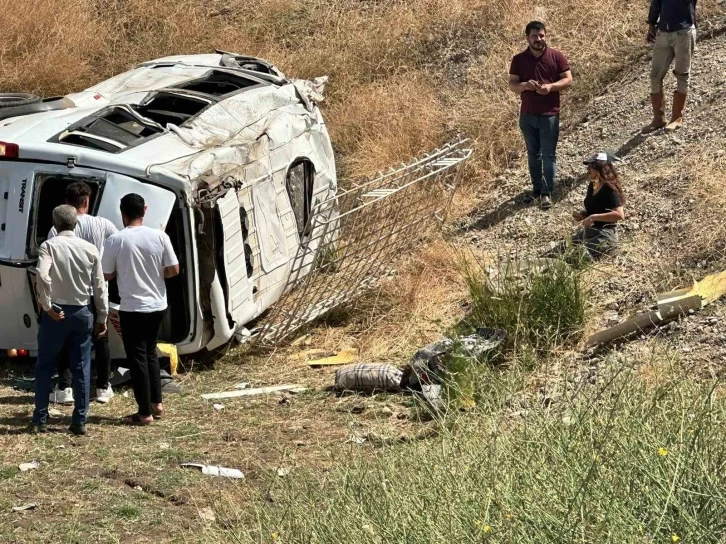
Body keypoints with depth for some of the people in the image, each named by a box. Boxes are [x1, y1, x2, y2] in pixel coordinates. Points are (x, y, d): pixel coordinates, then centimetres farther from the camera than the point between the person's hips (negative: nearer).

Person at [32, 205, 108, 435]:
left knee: (45, 367, 10)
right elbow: (99, 286, 3)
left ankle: (41, 419, 12)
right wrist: (102, 317, 11)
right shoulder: (90, 249, 2)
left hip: (56, 313, -2)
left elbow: (42, 275, -24)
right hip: (82, 313, 2)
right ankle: (80, 421, 8)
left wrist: (47, 306, -14)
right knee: (82, 368, 8)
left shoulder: (49, 245, -7)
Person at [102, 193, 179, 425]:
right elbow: (173, 270, -2)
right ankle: (156, 403, 25)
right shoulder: (159, 236, -5)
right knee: (150, 352, 22)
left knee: (137, 357, 3)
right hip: (157, 305, 4)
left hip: (132, 308, -4)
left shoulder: (115, 240, -12)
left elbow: (106, 275, -5)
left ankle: (145, 412, 4)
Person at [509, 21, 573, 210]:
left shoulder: (556, 56, -4)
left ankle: (546, 193, 1)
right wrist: (524, 85, -20)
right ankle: (537, 189, 26)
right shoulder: (519, 60, 0)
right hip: (527, 115, 3)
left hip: (549, 114, -2)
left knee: (548, 155, -2)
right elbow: (512, 84, 2)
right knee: (533, 154, 13)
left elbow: (568, 79, -3)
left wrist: (551, 86, -20)